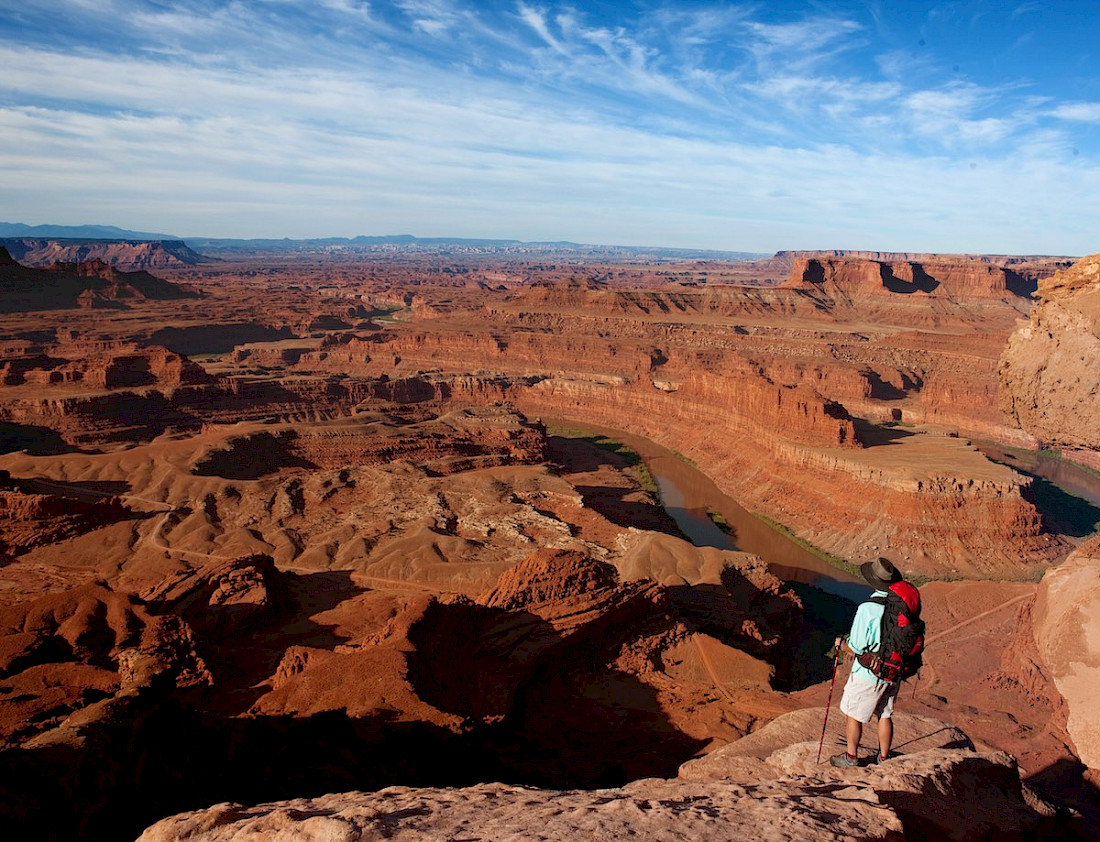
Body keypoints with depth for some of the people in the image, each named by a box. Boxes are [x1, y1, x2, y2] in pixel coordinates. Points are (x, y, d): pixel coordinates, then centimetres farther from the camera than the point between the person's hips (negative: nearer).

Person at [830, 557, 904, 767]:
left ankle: (851, 757, 27)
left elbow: (856, 648, -21)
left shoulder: (867, 609, -25)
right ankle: (883, 758, 35)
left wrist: (841, 644, -1)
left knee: (854, 716, 13)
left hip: (868, 674, -6)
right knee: (885, 715, 21)